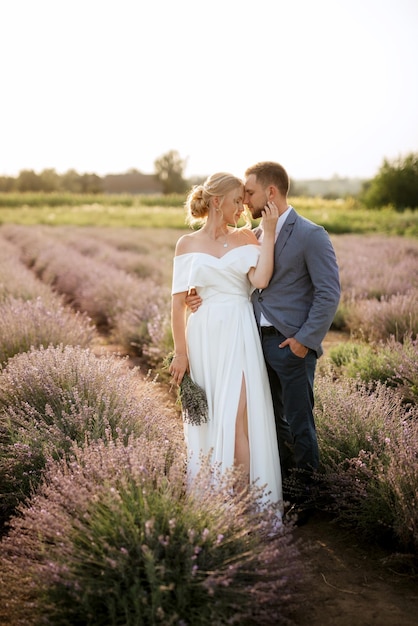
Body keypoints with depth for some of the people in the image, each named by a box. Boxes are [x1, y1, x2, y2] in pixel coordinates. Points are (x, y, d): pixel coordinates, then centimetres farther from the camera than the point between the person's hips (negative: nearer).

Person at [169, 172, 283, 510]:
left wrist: (269, 233, -7)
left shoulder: (245, 237, 7)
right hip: (204, 338, 1)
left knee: (238, 417, -7)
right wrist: (180, 352, -3)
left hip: (239, 336, 0)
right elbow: (178, 301, 2)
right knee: (206, 417, 8)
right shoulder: (187, 244, 5)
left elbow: (260, 280, -11)